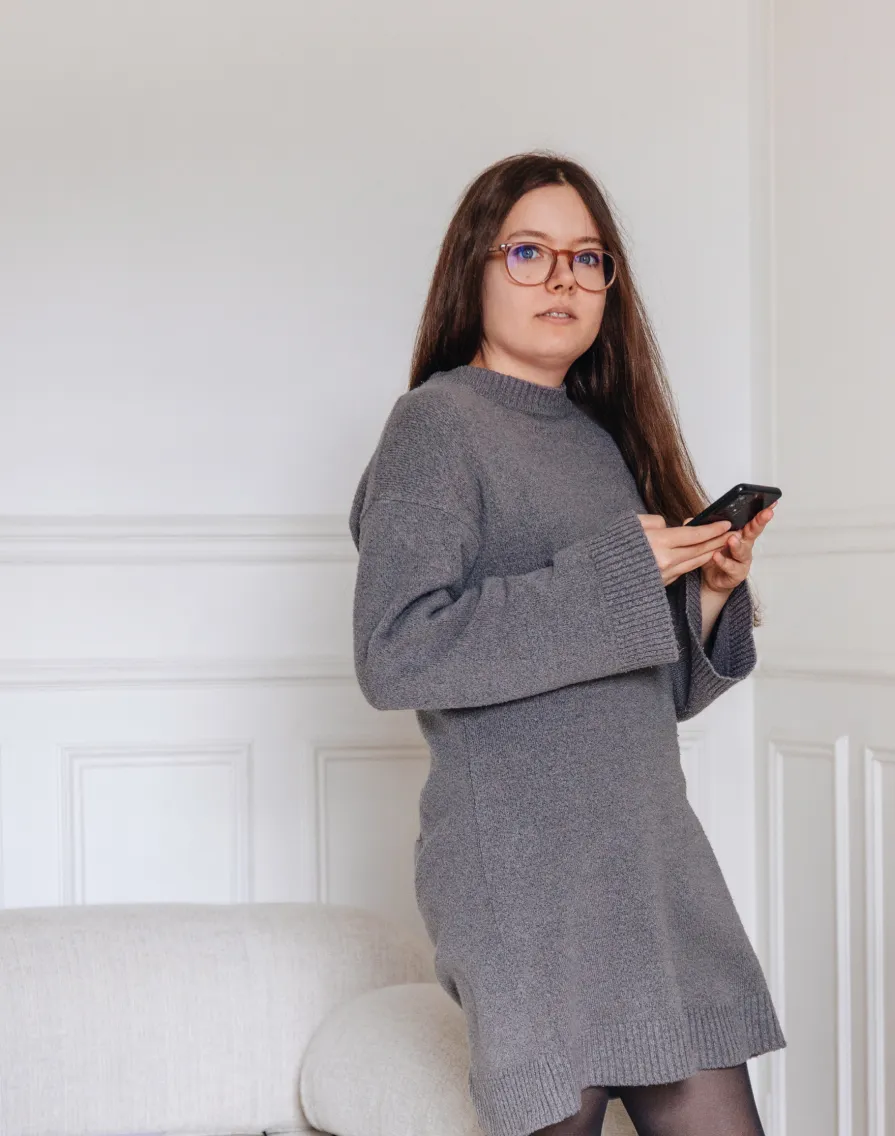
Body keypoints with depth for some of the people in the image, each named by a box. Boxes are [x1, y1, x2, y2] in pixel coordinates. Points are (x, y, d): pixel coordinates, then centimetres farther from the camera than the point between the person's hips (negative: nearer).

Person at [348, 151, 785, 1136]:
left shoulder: (605, 440, 16)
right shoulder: (439, 424, -5)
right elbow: (393, 654, -19)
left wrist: (711, 589, 0)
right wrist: (614, 577, -17)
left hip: (655, 855, 7)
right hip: (523, 863, -6)